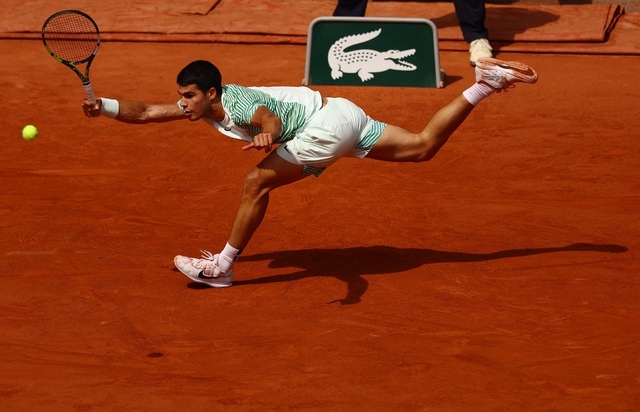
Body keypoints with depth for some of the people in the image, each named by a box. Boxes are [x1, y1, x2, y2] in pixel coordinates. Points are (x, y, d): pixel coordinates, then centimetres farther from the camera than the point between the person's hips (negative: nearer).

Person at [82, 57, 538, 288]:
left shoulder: (239, 103, -24)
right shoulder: (202, 106, 3)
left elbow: (270, 117, -46)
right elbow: (146, 112, 8)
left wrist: (268, 135, -68)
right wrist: (104, 105, -5)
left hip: (331, 120, -10)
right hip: (340, 118, 10)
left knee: (257, 182, -14)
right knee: (423, 146, 13)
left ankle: (223, 266, -4)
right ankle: (484, 84, 10)